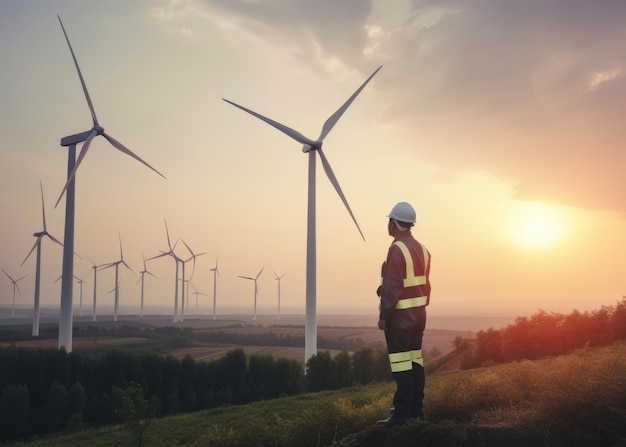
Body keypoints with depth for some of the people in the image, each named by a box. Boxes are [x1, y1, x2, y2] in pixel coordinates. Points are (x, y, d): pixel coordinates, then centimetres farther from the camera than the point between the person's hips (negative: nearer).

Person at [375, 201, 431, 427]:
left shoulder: (397, 250, -17)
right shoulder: (421, 249, 9)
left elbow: (391, 288, -20)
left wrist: (383, 316, -14)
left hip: (400, 316, -9)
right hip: (419, 313, 9)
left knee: (401, 365, -6)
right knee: (415, 361, 14)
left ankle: (401, 413, -4)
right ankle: (416, 408, 22)